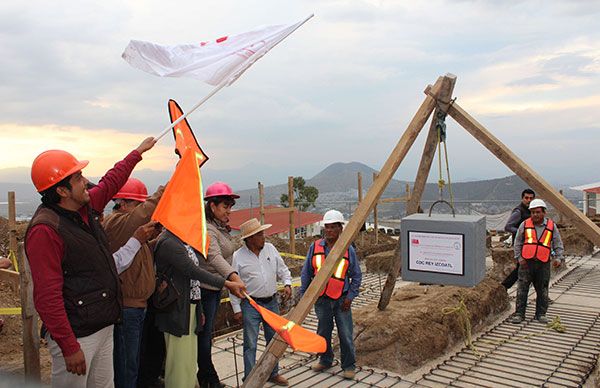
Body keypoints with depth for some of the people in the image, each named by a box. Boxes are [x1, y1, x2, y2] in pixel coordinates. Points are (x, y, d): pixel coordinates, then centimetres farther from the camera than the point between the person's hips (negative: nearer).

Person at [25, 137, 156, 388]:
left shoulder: (86, 207, 5)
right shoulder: (45, 231, -20)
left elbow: (111, 182, 25)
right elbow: (47, 297, -22)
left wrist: (138, 152, 35)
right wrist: (69, 347, -21)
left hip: (104, 327, 8)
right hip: (76, 336, -8)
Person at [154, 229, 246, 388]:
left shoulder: (183, 242, 12)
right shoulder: (168, 243, -18)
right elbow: (193, 271, -22)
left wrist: (199, 309, 16)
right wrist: (227, 284, -23)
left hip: (190, 308, 9)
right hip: (177, 310, -9)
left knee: (190, 361, 15)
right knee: (180, 362, 0)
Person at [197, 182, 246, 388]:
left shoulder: (221, 228, 10)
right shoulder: (207, 230, -21)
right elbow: (215, 257, -38)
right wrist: (235, 277, -51)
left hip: (216, 287, 10)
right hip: (205, 288, -10)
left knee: (208, 332, 18)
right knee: (204, 334, 2)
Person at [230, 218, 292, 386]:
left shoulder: (270, 248, 2)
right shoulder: (238, 256, -10)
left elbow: (282, 269, 11)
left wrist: (287, 284, -7)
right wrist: (236, 309, -7)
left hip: (272, 303, 5)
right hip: (251, 305, -4)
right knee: (250, 344, 0)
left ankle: (273, 373, 32)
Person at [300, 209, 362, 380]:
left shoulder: (348, 250, -3)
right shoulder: (315, 247, 0)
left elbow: (356, 276, 3)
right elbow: (306, 273, 6)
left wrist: (350, 297, -4)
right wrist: (303, 294, 4)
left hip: (341, 299, -1)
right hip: (321, 299, 2)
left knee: (346, 334, 2)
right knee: (323, 333, 14)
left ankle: (349, 365, 19)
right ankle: (325, 360, 34)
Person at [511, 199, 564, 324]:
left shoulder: (551, 226, 7)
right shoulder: (525, 224, 5)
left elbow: (558, 244, 12)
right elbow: (517, 242, 10)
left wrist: (558, 258, -2)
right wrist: (519, 257, 0)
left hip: (543, 263, 1)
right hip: (526, 262, -1)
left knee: (542, 290, 6)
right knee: (522, 288, -2)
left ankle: (541, 314, 18)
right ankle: (519, 313, 5)